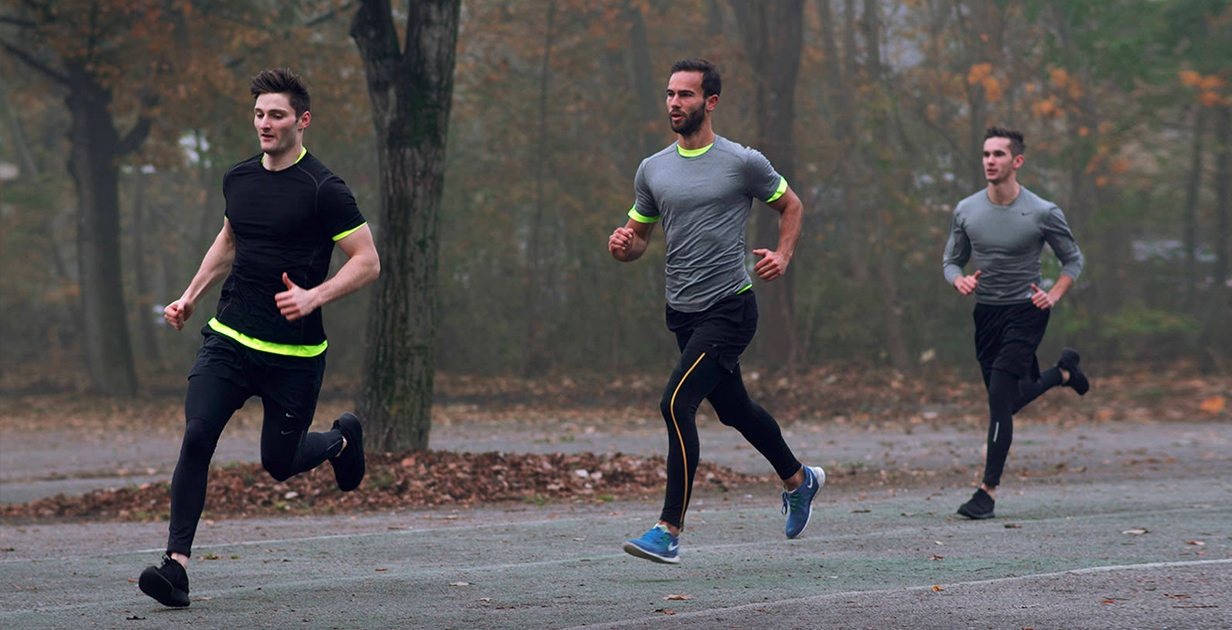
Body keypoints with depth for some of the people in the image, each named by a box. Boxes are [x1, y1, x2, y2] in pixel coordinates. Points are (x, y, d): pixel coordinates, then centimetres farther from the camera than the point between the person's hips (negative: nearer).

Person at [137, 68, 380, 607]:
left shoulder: (323, 190, -11)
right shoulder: (238, 179, 8)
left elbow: (367, 262, -10)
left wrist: (314, 297, -23)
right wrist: (190, 296, 19)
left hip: (295, 354, -4)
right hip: (228, 339, 4)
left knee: (279, 464, 6)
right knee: (197, 436, -16)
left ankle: (342, 439, 41)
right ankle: (177, 563, -16)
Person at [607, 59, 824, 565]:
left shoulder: (743, 163, -6)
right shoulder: (652, 170, 8)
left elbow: (791, 206, 8)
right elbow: (638, 238, 17)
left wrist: (783, 255, -8)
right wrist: (621, 244, -7)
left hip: (729, 308, -6)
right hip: (683, 312, 6)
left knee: (676, 402, -20)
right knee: (733, 409, 20)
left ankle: (670, 531, -18)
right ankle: (798, 479, 47)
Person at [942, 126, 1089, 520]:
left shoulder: (1043, 213, -11)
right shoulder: (967, 211, -2)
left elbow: (1073, 259, 3)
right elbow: (951, 260, 9)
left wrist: (1053, 295, -12)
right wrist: (960, 280, -14)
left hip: (1026, 312, -5)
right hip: (986, 312, 5)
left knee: (1000, 398, -16)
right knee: (1009, 401, 16)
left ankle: (989, 490, -10)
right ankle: (1062, 371, 47)